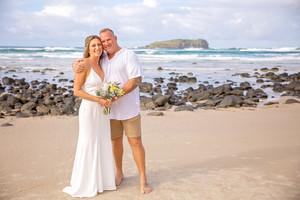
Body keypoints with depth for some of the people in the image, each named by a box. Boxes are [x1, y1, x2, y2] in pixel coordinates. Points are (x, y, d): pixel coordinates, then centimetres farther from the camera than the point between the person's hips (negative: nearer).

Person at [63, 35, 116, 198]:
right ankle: (84, 184, 17)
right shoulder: (84, 64, -14)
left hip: (102, 111, 8)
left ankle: (100, 180, 30)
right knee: (88, 146, 1)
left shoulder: (100, 65, 9)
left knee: (102, 145, 14)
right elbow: (77, 91, -15)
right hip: (89, 110, -8)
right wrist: (99, 100, -19)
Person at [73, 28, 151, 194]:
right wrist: (75, 65, -10)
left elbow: (136, 80, -15)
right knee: (116, 141, 14)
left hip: (129, 108, -5)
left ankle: (143, 179, 9)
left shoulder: (129, 55, -7)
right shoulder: (101, 58, 10)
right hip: (110, 108, 5)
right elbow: (81, 61, 16)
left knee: (135, 142, -2)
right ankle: (119, 173, 31)